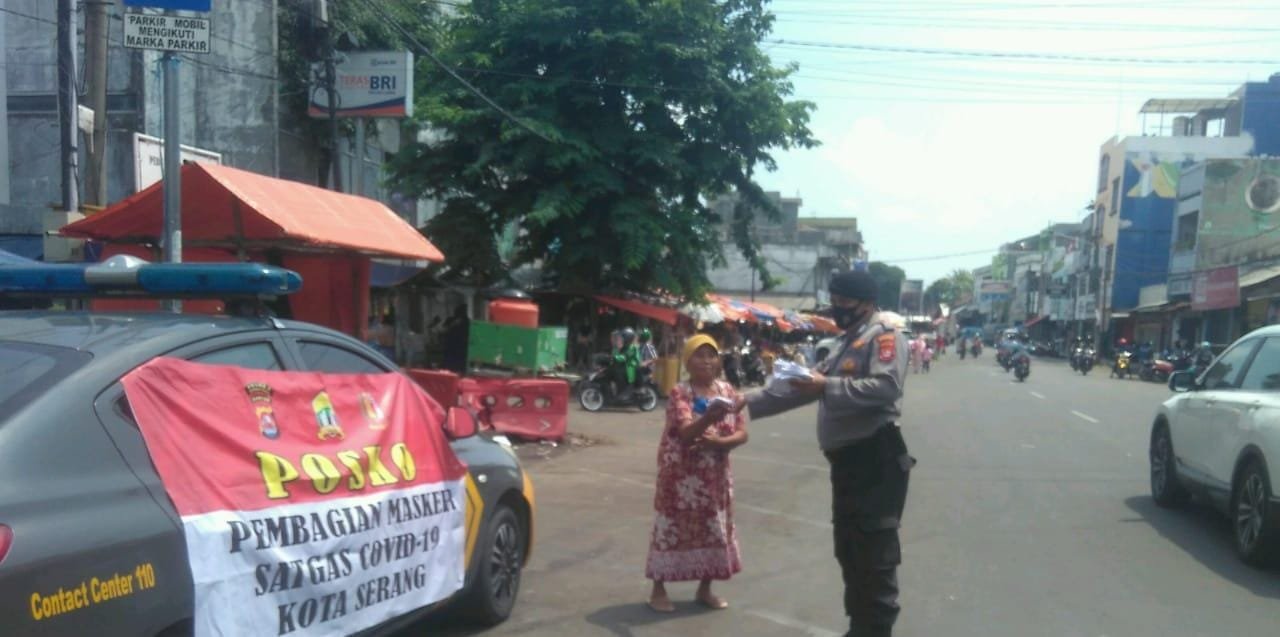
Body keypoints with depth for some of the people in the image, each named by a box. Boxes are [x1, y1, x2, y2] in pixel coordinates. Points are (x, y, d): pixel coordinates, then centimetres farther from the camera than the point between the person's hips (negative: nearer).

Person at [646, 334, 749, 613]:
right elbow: (686, 432, -27)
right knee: (672, 528, 1)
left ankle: (705, 589, 27)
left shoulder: (728, 392, 1)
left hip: (715, 475, 5)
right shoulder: (679, 393, -13)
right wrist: (709, 416, -45)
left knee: (714, 529, 12)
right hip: (682, 475, -5)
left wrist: (719, 442, -20)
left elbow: (742, 434, 0)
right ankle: (659, 589, 13)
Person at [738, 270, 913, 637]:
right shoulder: (849, 344, 22)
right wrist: (748, 402, 20)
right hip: (848, 459, 10)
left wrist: (827, 387, -25)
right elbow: (804, 389, 24)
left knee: (875, 556, -6)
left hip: (876, 459, -10)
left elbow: (886, 387, -23)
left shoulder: (884, 334, -6)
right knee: (850, 552, 15)